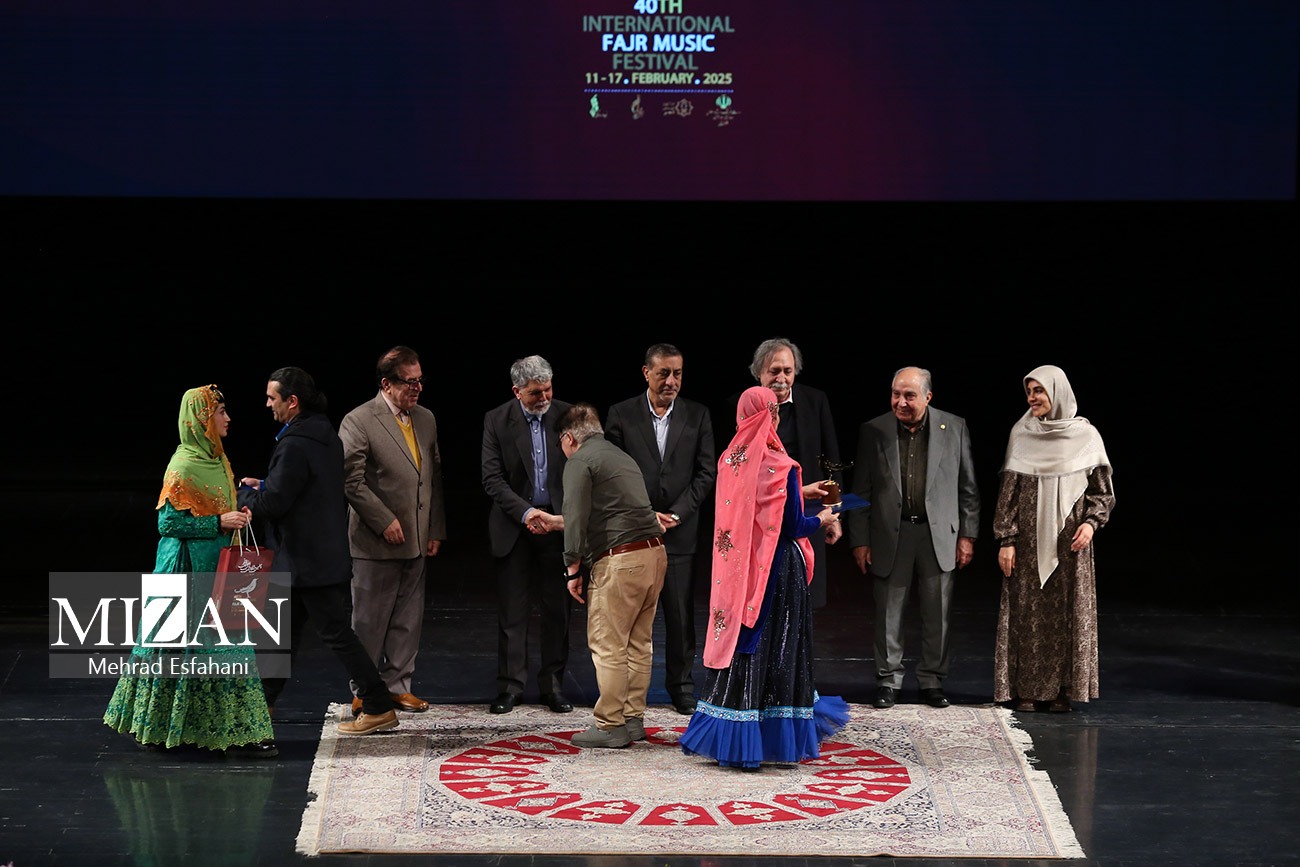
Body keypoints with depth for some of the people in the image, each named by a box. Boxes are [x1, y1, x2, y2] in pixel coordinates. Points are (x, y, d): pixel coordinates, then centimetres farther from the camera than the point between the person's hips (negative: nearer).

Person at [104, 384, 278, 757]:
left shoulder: (215, 460, 12)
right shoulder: (183, 466, -15)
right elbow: (168, 522, -16)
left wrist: (236, 515, 3)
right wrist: (219, 522, -19)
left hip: (215, 567, 9)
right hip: (190, 570, -9)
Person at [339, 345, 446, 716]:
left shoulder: (426, 420, 11)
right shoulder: (358, 422, -11)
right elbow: (351, 481, -15)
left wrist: (436, 530, 11)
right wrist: (385, 522, -16)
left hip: (416, 544, 6)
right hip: (376, 543, -6)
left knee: (408, 619, 11)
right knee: (369, 622, 2)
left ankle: (397, 685, 21)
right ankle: (363, 692, 12)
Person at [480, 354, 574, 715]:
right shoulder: (497, 421, -3)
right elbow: (492, 478, -7)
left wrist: (566, 516, -14)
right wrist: (526, 513, -18)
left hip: (557, 523, 1)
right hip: (514, 525, -1)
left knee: (557, 608, 5)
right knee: (511, 610, 2)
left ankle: (552, 685, 15)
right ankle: (510, 686, 9)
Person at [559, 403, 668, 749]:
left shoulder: (580, 462, -2)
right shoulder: (622, 457, 24)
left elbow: (576, 518, -12)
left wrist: (573, 568, -5)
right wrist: (549, 522, 45)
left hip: (620, 560, -9)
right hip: (655, 552, 9)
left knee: (608, 645, -4)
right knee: (639, 642, 13)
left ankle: (610, 726, -3)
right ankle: (634, 719, 17)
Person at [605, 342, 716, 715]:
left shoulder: (697, 415, 6)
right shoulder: (621, 415, 1)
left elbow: (706, 471, 4)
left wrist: (677, 514, -7)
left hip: (679, 531, 1)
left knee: (681, 615, 3)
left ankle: (682, 688, 14)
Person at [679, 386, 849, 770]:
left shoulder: (729, 461, 4)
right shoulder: (780, 466, -16)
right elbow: (792, 526, -14)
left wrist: (801, 493, 27)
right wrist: (821, 520, 6)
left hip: (735, 569, 6)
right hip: (776, 571, -6)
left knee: (736, 639, 10)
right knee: (774, 647, 2)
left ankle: (730, 738, 14)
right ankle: (780, 736, 9)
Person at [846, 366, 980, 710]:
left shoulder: (954, 428, 1)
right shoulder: (873, 431, 0)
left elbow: (968, 488, 5)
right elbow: (861, 491, 3)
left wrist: (967, 535, 1)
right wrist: (859, 540, -1)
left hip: (938, 535, 0)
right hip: (890, 536, 0)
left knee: (936, 615, 6)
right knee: (888, 614, 5)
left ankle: (932, 681, 18)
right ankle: (888, 681, 16)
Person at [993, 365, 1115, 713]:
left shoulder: (1086, 435, 0)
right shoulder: (1021, 434, 2)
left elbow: (1102, 491, 4)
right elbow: (1008, 491, 2)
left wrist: (1091, 522, -13)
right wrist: (1005, 540, -3)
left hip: (1070, 540, 0)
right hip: (1029, 539, 0)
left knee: (1068, 613, 1)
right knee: (1027, 612, 0)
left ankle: (1063, 689, 8)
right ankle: (1026, 690, 6)